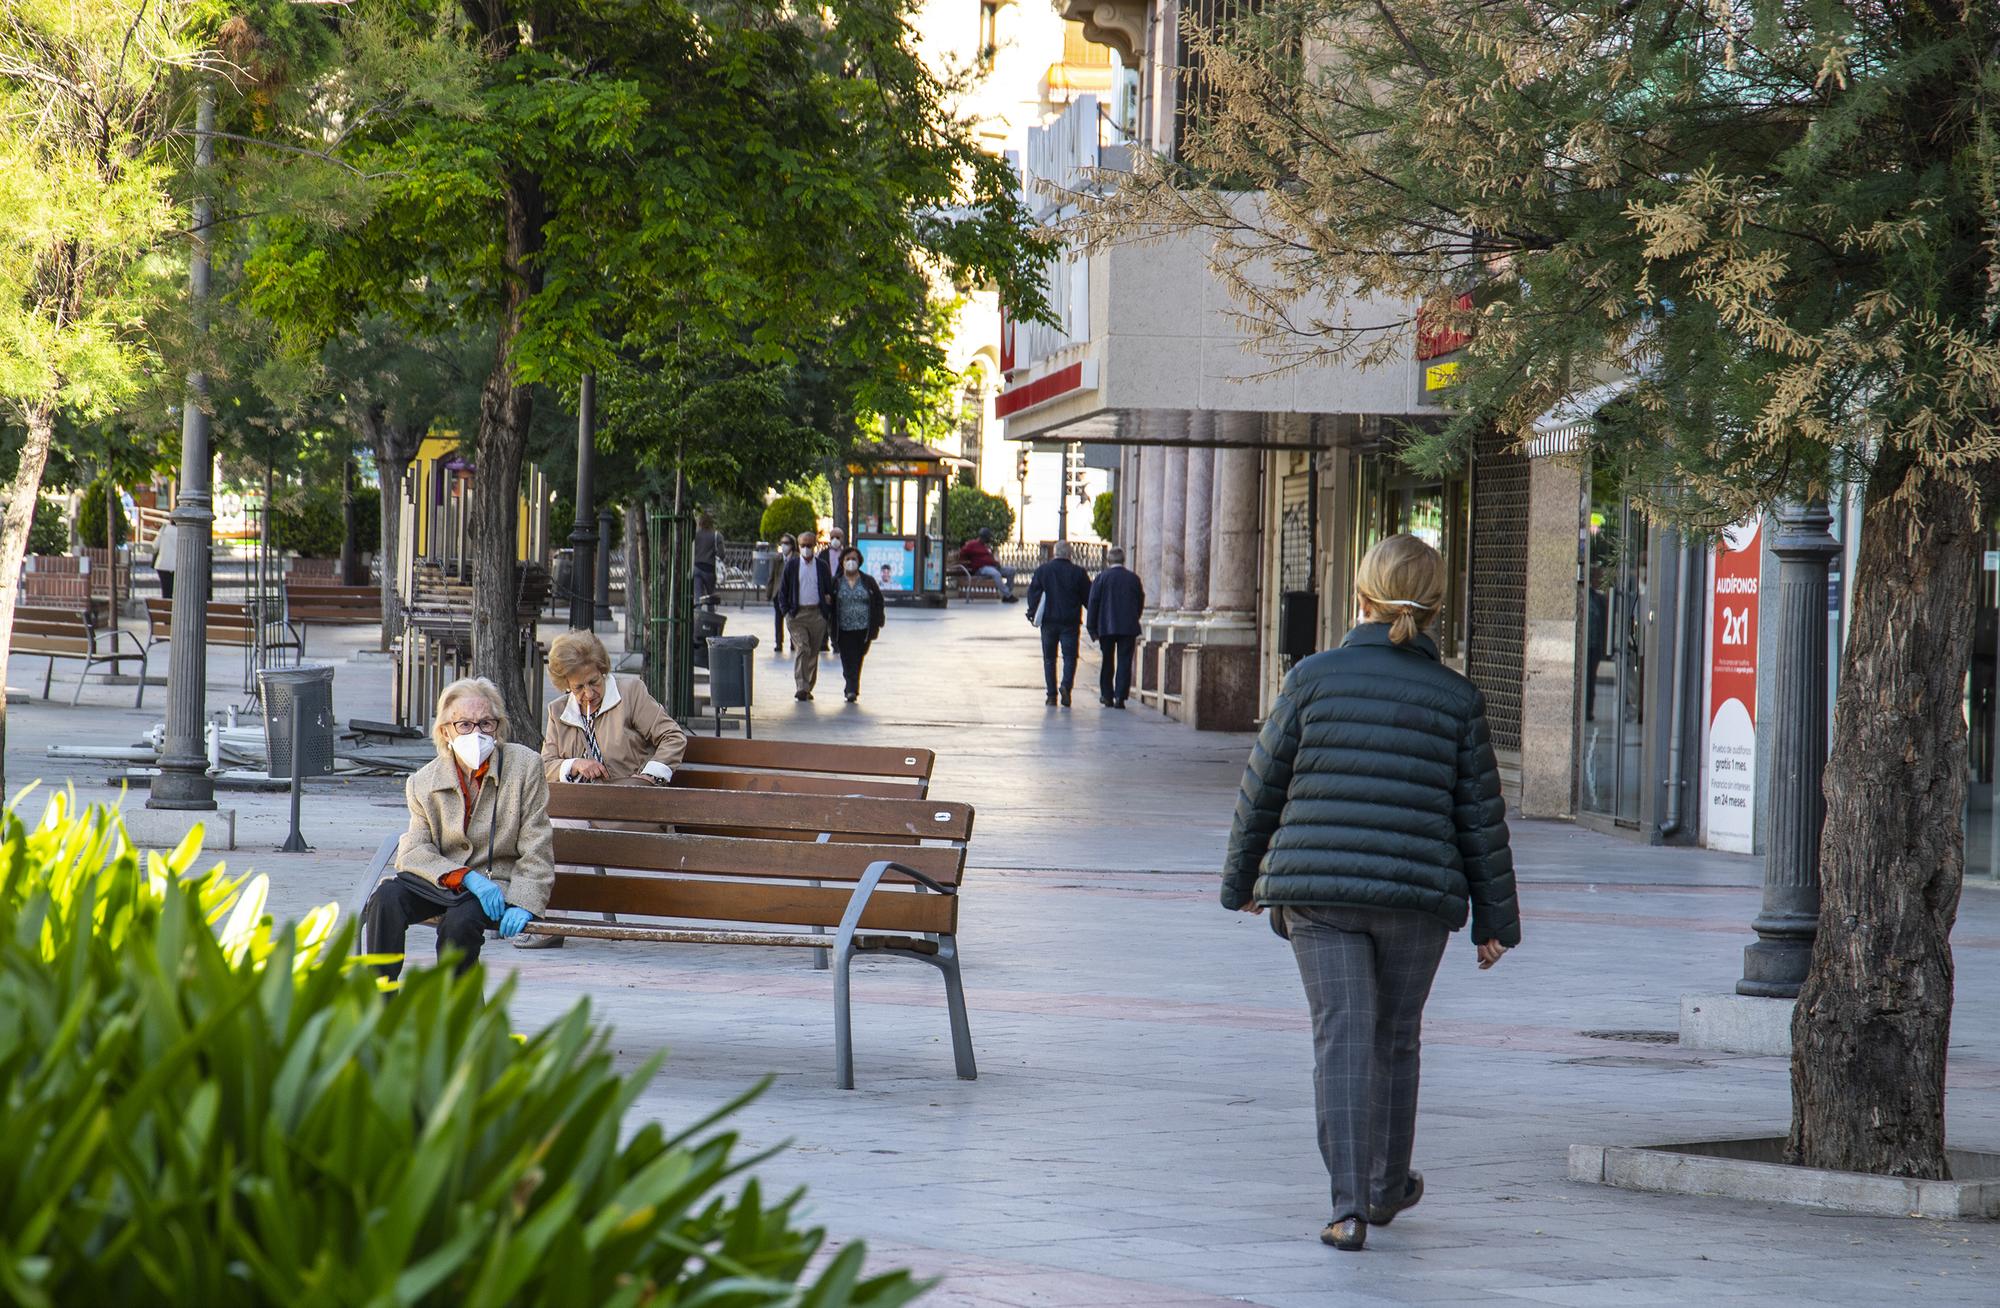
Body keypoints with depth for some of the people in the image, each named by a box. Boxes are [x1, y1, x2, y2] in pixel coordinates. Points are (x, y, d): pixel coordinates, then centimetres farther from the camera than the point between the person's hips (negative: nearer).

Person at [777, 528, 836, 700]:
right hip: (797, 614, -2)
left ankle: (808, 687, 16)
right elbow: (783, 589, 7)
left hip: (817, 614, 2)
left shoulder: (822, 566, 8)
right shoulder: (791, 565, 5)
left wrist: (828, 610, 1)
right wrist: (785, 610, -3)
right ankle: (801, 688, -18)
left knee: (813, 652, 6)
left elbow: (830, 589, 12)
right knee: (801, 649, -13)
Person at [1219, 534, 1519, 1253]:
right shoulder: (1456, 697, 1)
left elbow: (1262, 786, 5)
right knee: (1395, 1038, 18)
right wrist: (1495, 918, 12)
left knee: (1341, 1036, -3)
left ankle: (1350, 1205, -13)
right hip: (1418, 895, 1)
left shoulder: (1314, 676, -1)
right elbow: (1480, 816, 4)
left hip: (1315, 886, -1)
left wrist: (1240, 876, 19)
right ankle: (1388, 1186, 33)